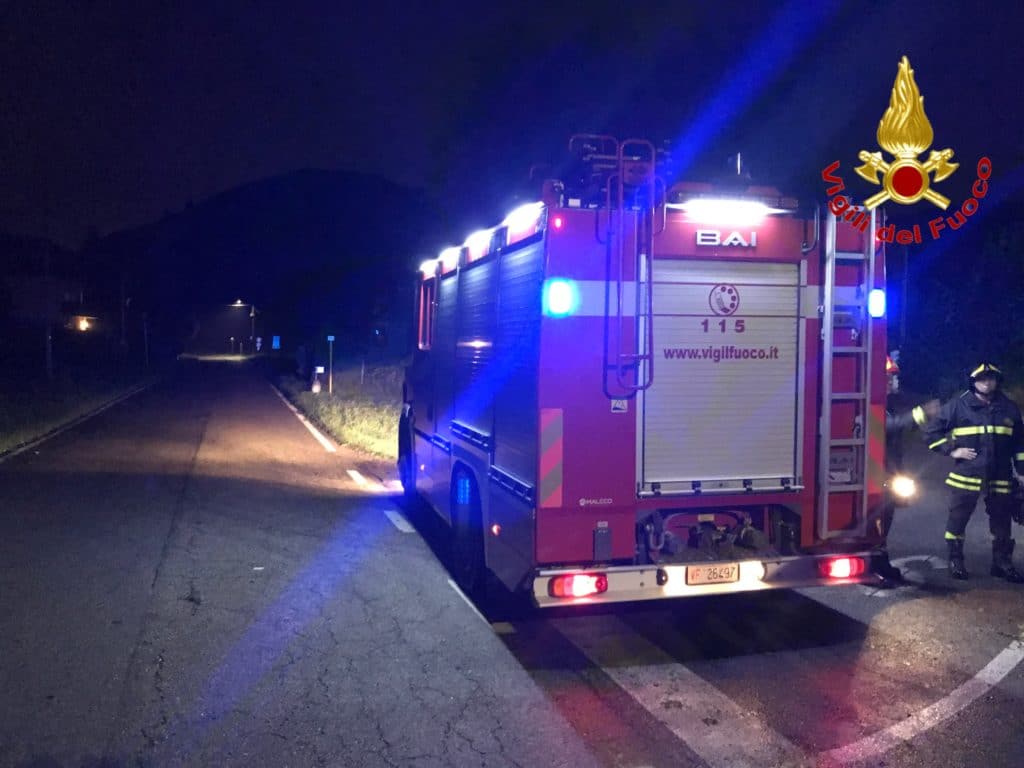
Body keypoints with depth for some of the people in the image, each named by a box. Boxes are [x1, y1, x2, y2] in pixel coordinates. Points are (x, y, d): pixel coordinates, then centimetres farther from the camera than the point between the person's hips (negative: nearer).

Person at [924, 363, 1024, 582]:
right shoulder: (958, 405, -3)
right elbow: (932, 430, 0)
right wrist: (951, 450, -8)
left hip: (1000, 479, 3)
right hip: (965, 476, -3)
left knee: (1002, 521, 10)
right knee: (958, 519, 3)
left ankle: (1002, 562, 23)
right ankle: (955, 560, 17)